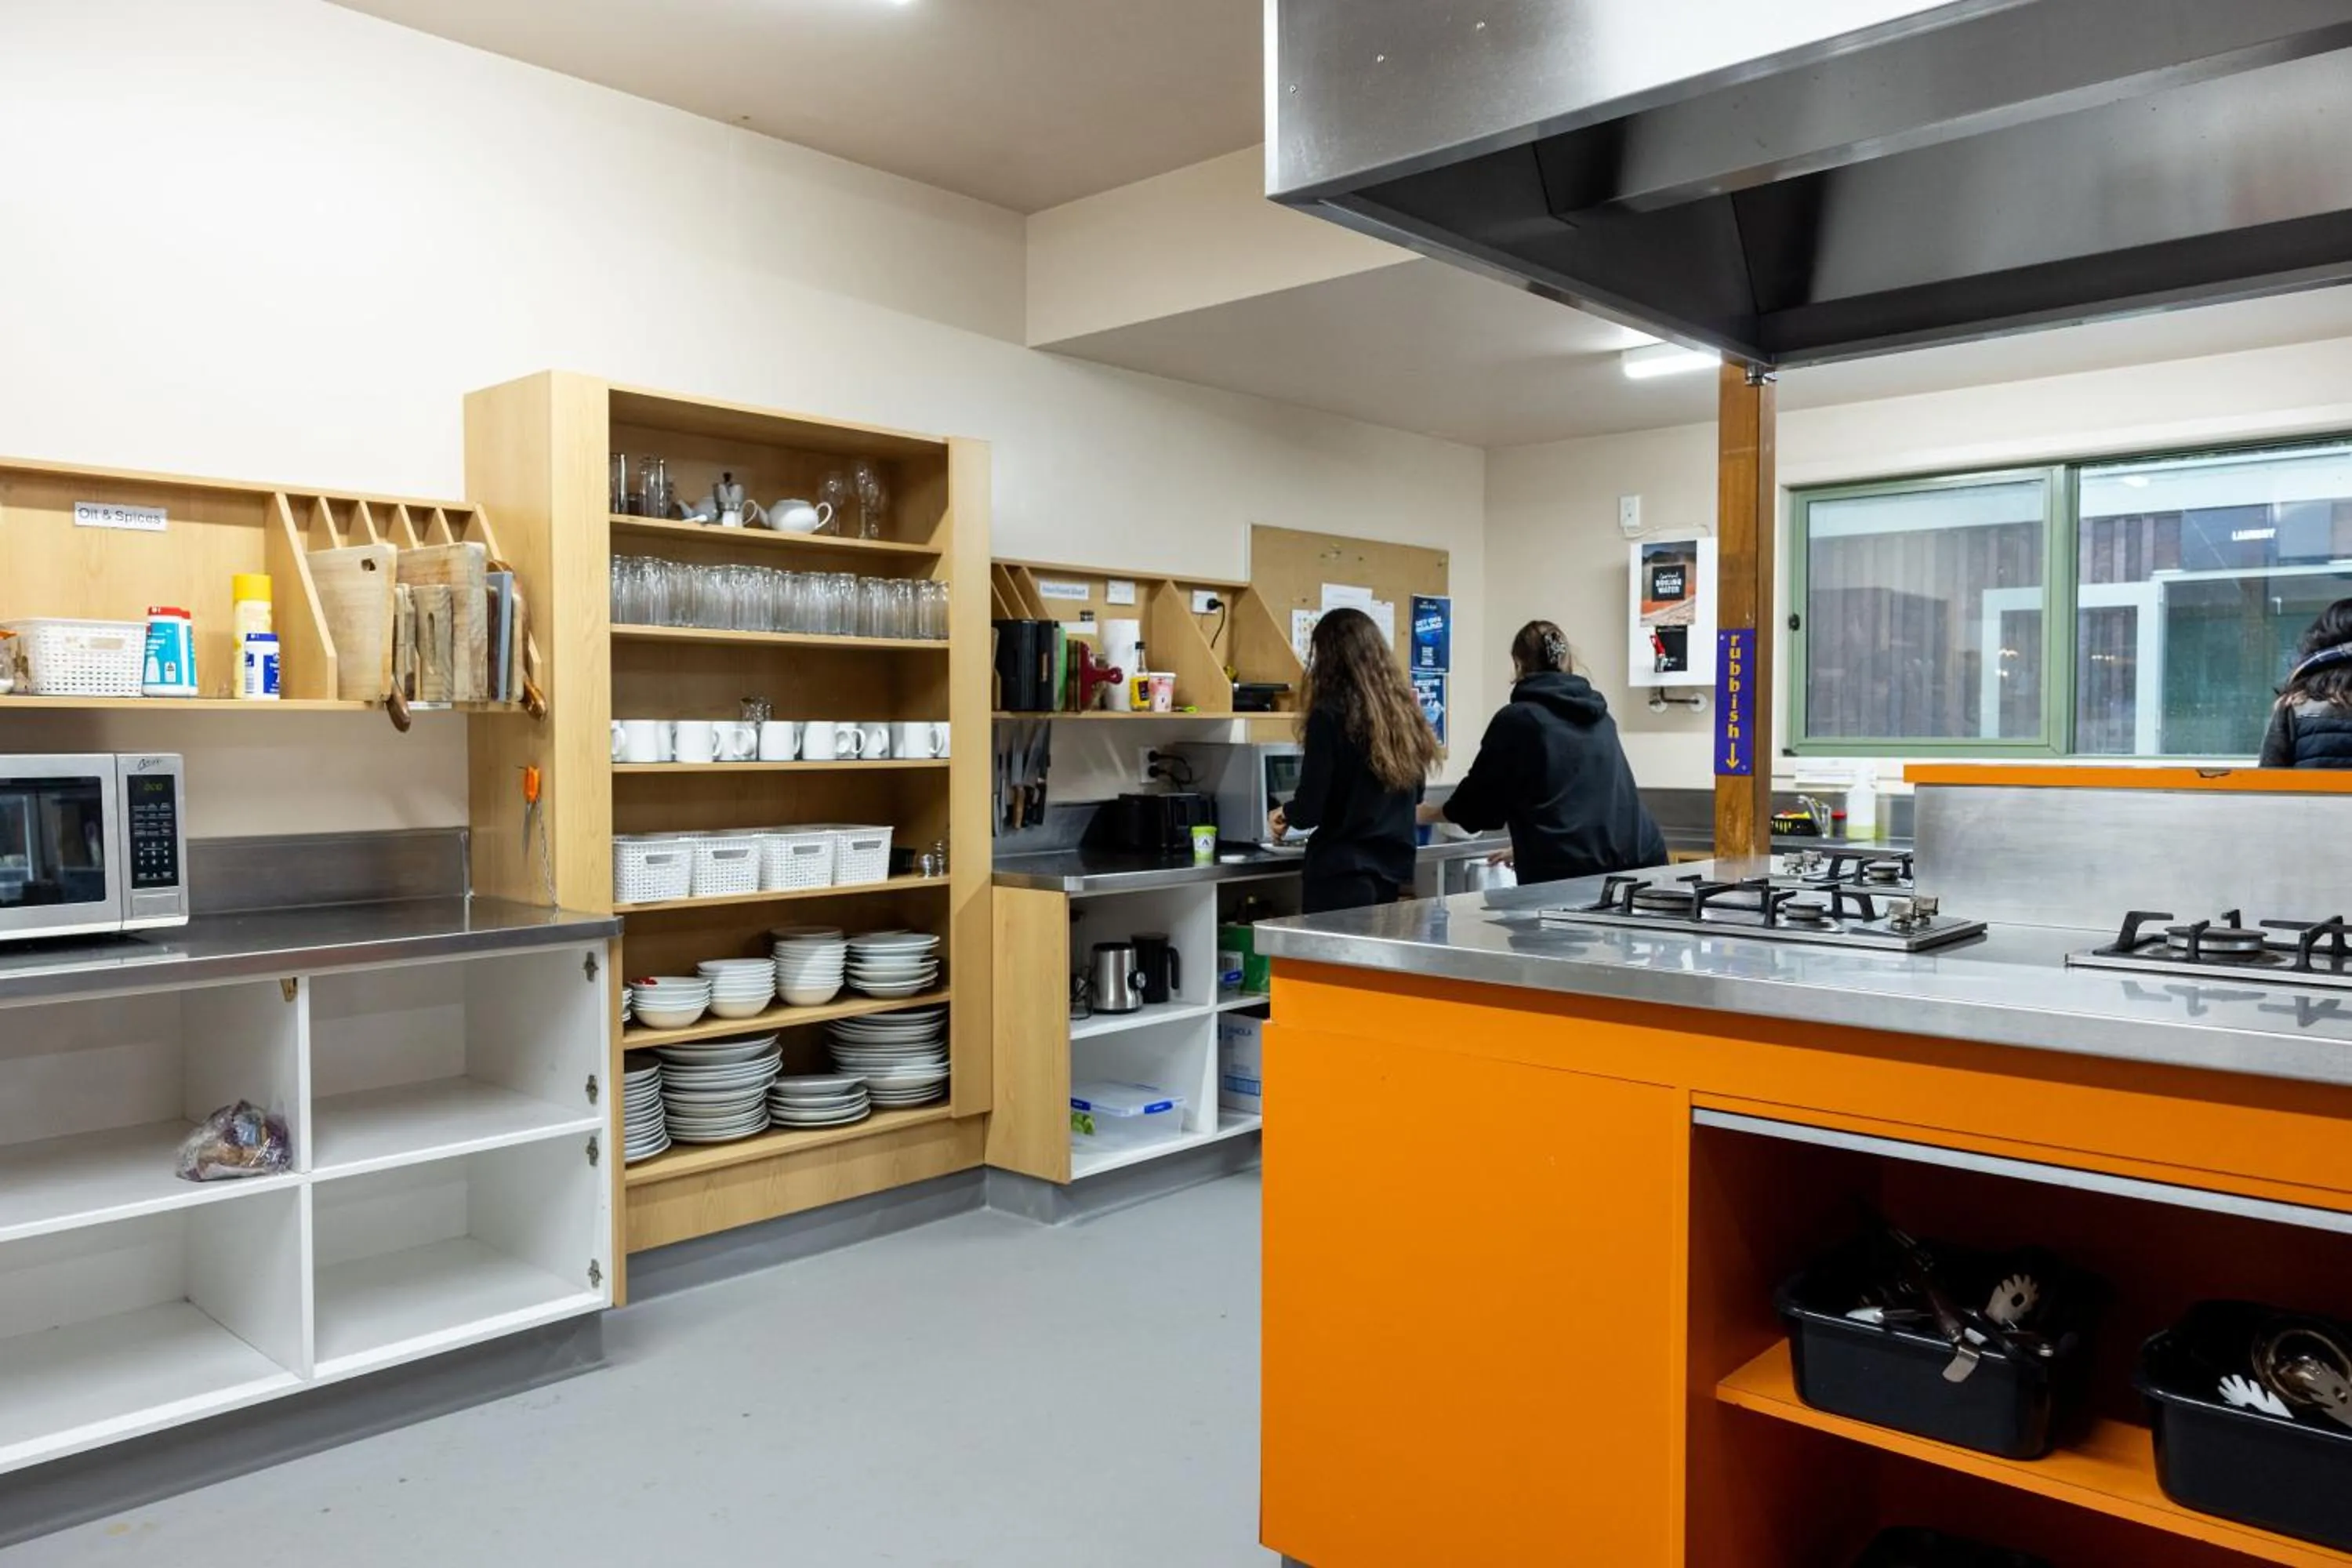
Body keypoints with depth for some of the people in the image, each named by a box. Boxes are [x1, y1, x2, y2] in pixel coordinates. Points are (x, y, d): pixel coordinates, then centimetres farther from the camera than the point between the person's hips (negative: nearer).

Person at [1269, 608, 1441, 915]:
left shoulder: (1331, 715, -14)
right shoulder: (1403, 710, 4)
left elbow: (1310, 808, -14)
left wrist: (1284, 815, 7)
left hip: (1342, 869, -6)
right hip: (1393, 866, 6)